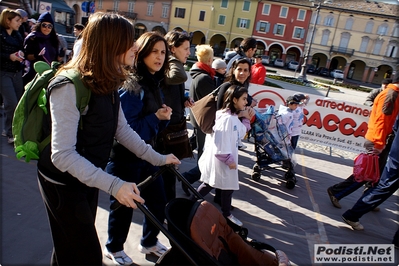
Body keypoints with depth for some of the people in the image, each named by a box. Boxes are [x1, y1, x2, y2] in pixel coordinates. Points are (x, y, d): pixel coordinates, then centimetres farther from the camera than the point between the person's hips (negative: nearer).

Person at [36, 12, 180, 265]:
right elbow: (63, 154, -31)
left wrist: (157, 158, 3)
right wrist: (113, 185, -37)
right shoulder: (70, 87, -28)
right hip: (63, 182, -7)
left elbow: (122, 129, 4)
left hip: (88, 177, 8)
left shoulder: (106, 83, -1)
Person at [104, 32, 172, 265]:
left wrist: (165, 117, -5)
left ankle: (149, 242, 42)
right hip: (126, 159, -8)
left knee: (159, 203, 17)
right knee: (124, 206, 11)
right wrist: (156, 117, -21)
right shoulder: (131, 86, -19)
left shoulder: (156, 84, 6)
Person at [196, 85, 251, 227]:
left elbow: (240, 134, 12)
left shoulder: (234, 117, 6)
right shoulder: (226, 118, -25)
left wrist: (247, 119, 2)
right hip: (220, 160, -9)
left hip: (227, 158, 9)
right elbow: (220, 143, -27)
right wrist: (229, 160, -19)